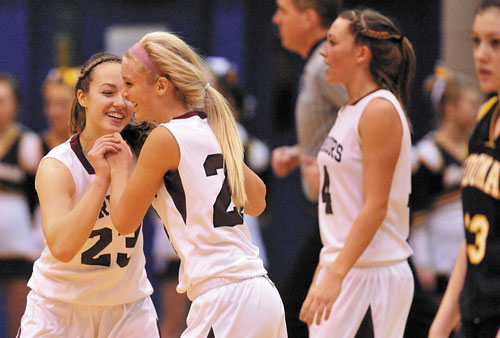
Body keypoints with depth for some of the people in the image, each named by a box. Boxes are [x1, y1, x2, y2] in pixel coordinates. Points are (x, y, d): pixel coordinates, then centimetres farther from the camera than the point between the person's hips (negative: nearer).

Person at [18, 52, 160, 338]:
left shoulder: (143, 150, -9)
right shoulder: (56, 167, -20)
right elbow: (61, 247, -33)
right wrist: (102, 178, -37)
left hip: (128, 303, 3)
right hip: (60, 302, -3)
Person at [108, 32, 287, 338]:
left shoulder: (165, 138, -8)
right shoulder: (213, 130, 14)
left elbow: (124, 221, 0)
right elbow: (256, 203, 25)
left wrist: (119, 166, 17)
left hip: (225, 299, -8)